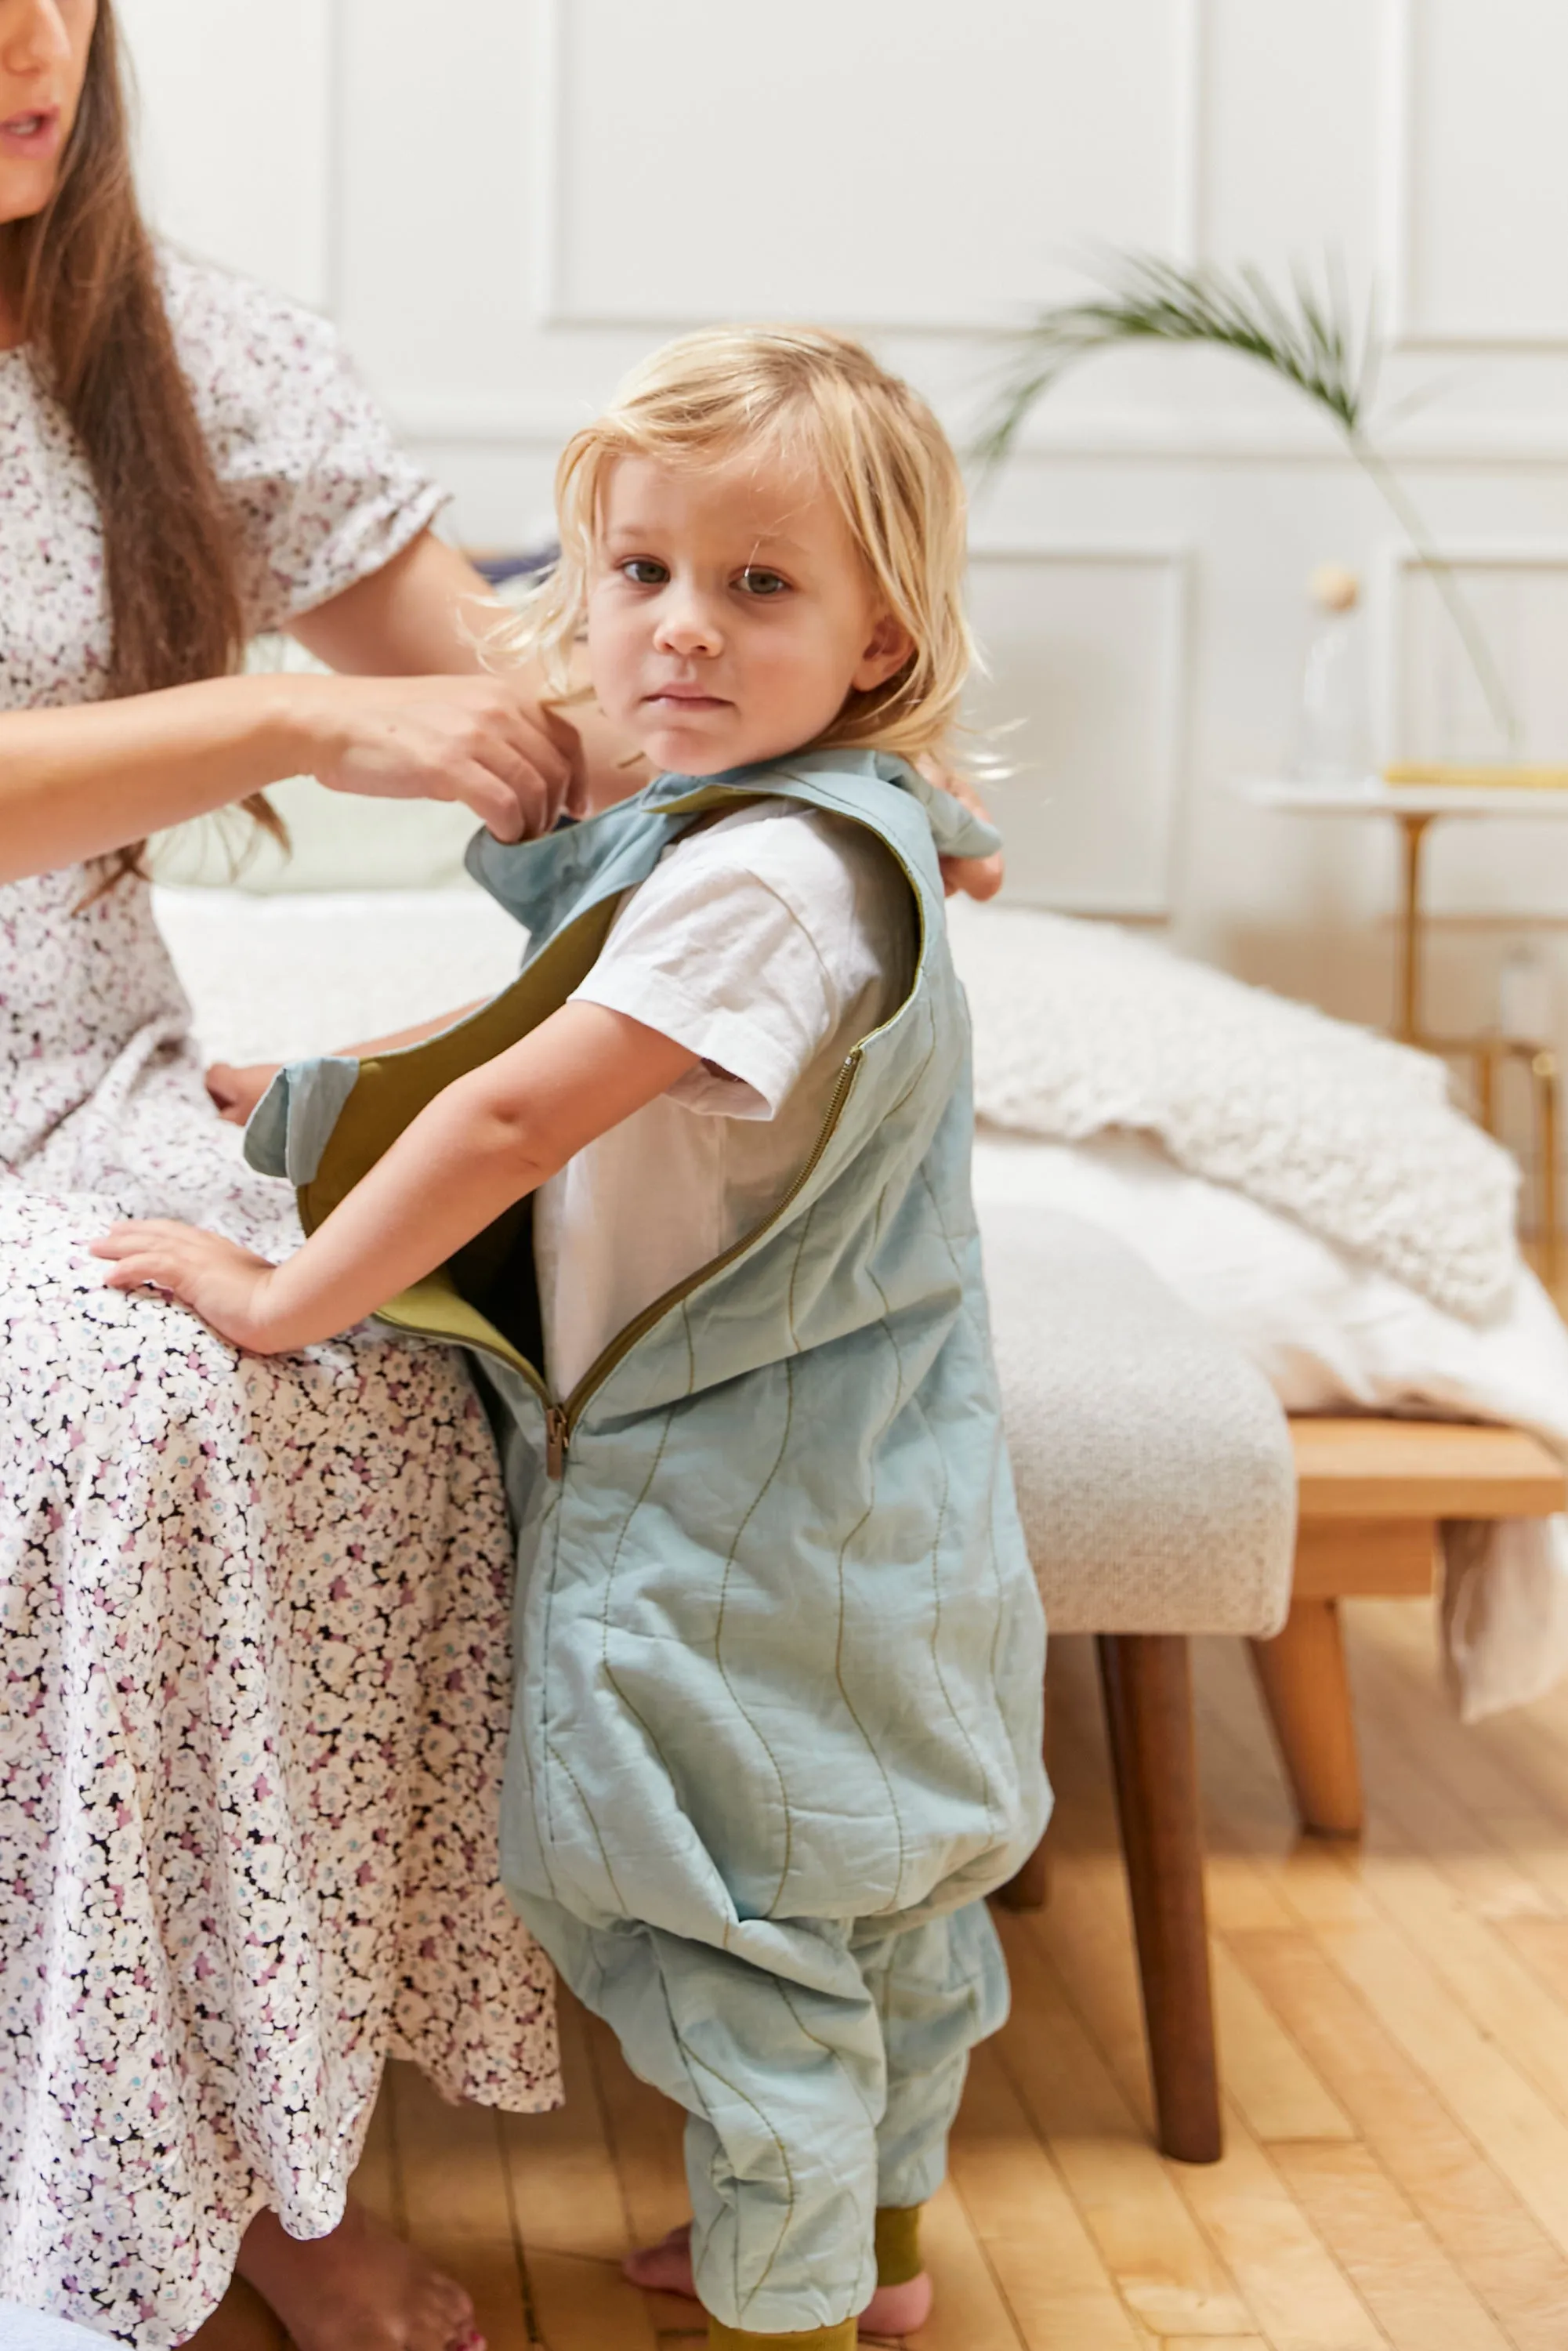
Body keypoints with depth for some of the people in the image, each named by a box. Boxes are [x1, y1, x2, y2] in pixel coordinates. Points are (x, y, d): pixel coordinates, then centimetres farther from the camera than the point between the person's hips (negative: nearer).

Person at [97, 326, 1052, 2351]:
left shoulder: (776, 873, -27)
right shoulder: (717, 828, 7)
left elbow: (515, 1114, -28)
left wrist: (280, 1299, -19)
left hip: (747, 1527, -10)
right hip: (850, 1493, 10)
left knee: (738, 1939, 5)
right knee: (879, 1890, 24)